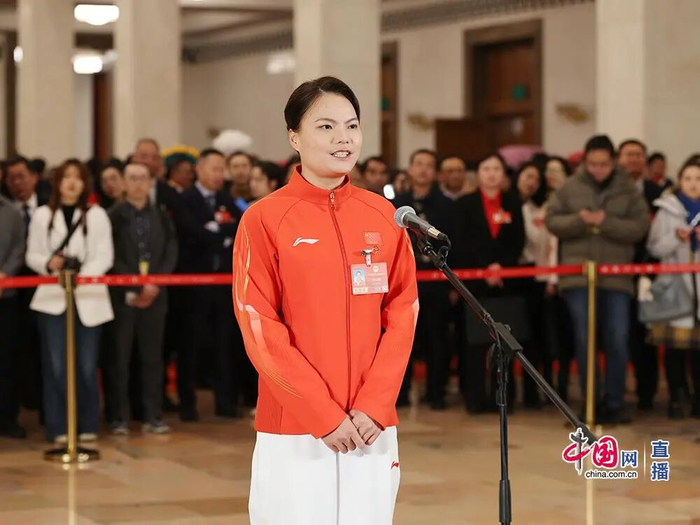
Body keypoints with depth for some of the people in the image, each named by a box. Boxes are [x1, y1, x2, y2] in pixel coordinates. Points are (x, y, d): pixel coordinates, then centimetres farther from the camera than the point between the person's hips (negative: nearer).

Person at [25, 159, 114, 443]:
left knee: (87, 365, 0)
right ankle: (58, 428, 3)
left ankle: (88, 426, 10)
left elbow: (105, 256, -1)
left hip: (88, 297, 0)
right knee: (55, 365, -2)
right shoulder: (42, 215, 8)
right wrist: (48, 263, -16)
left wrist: (83, 274, -18)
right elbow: (32, 255, 7)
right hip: (53, 297, 0)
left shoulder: (97, 215, 7)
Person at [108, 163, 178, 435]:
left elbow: (171, 253, 4)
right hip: (123, 295, -3)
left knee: (152, 356, 5)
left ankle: (152, 416, 9)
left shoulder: (161, 216, 10)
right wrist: (134, 288, -13)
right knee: (121, 356, -1)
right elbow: (113, 257, -7)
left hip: (155, 294, 3)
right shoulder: (114, 216, -1)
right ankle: (120, 418, 4)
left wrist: (155, 283, -9)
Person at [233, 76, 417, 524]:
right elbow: (261, 329, -8)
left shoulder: (383, 215, 7)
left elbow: (402, 314, 6)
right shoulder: (265, 219, -5)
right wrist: (323, 414, -12)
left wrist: (374, 406, -5)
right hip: (294, 426, -3)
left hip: (372, 424, 3)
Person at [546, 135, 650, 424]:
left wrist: (607, 223, -18)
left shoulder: (628, 189, 2)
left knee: (618, 341, -2)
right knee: (585, 341, 3)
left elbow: (640, 226, -5)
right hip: (578, 274, 1)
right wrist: (578, 220, -15)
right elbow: (551, 220, 2)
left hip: (616, 276, 0)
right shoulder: (570, 187, 4)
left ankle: (614, 403, 9)